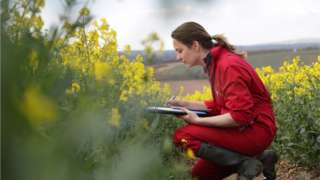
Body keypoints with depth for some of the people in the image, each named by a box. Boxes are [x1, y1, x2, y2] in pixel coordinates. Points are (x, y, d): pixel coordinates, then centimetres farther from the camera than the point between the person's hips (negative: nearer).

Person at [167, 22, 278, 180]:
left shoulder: (228, 66, -22)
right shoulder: (216, 63, 7)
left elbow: (240, 116, -25)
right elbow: (220, 105, 15)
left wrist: (198, 120, -21)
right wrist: (186, 104, 5)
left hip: (256, 130, -10)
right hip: (244, 128, 10)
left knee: (182, 136, -18)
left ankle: (246, 163, -11)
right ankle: (260, 157, 11)